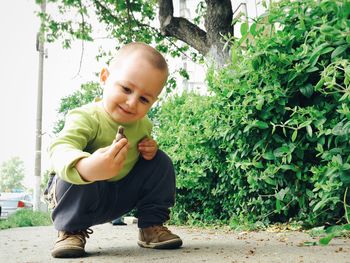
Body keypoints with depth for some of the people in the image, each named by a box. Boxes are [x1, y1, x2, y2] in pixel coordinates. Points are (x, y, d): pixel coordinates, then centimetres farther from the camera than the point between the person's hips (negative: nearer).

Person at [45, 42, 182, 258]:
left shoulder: (144, 124, -6)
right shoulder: (86, 118, -29)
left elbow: (143, 147, 15)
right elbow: (60, 149, -47)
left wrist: (150, 148, -12)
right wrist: (86, 168, -71)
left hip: (122, 195, 6)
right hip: (82, 194, -5)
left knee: (161, 162, -9)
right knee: (79, 176, -37)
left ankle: (152, 226, 3)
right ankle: (71, 231, -12)